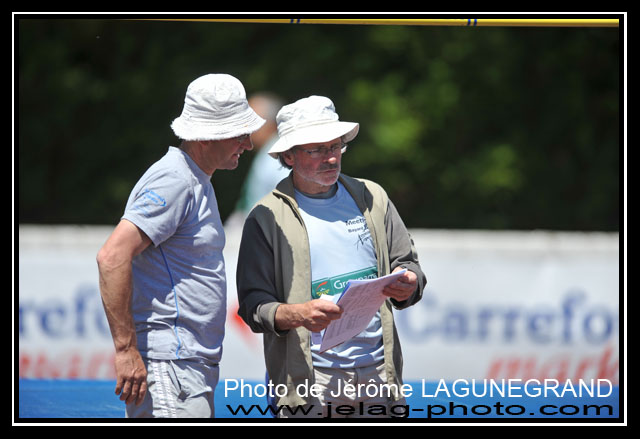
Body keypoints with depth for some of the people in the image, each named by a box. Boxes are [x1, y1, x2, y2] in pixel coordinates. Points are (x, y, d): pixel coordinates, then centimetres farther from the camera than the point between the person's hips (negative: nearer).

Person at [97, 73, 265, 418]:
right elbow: (112, 257, -23)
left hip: (196, 369, 10)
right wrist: (126, 350, -24)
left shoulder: (196, 183, 20)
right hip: (168, 370, -10)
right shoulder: (174, 181, -13)